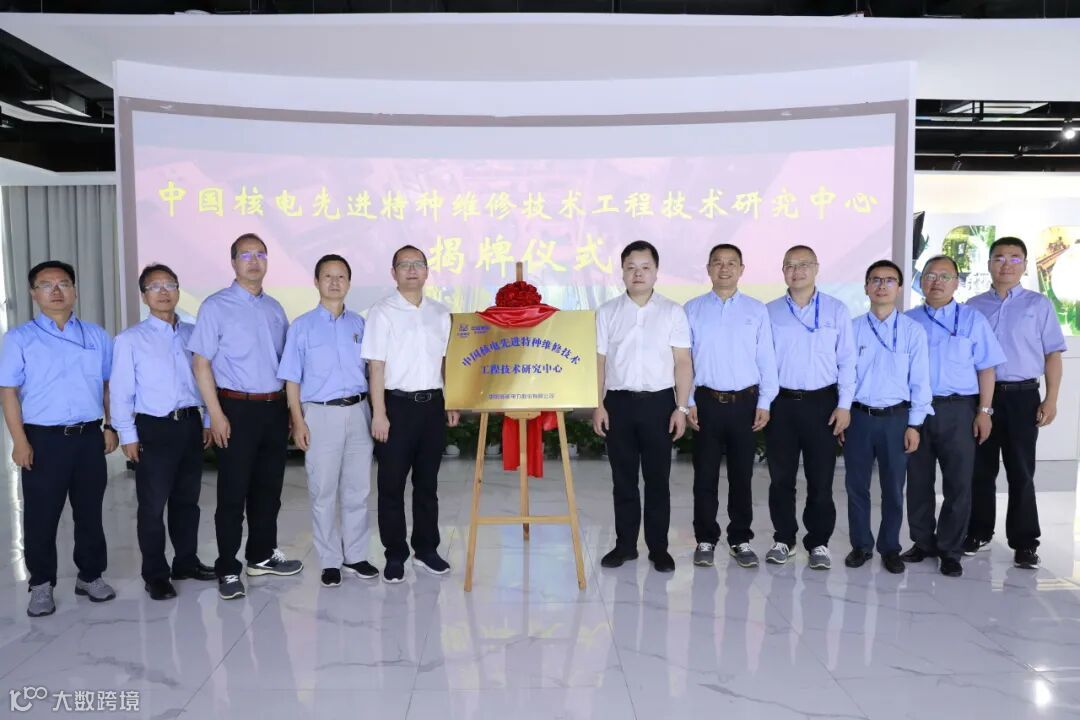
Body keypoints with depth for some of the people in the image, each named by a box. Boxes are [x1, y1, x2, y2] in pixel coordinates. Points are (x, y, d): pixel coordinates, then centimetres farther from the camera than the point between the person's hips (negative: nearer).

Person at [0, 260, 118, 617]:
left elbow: (110, 385, 13)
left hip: (90, 437, 2)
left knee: (90, 512, 11)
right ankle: (41, 585, 20)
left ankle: (90, 576, 25)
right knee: (41, 517, 5)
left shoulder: (97, 336, 9)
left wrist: (111, 427, 7)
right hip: (43, 439, -2)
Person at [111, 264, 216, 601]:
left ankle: (186, 561, 29)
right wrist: (128, 435, -8)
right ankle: (155, 574, 16)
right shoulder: (130, 340, -3)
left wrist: (208, 421, 10)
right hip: (154, 428, -4)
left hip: (191, 424, 4)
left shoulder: (193, 334, 8)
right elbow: (121, 391, -5)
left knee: (187, 500, 14)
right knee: (153, 505, 2)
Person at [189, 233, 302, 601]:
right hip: (238, 408, -5)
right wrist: (216, 414, -14)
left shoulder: (275, 308, 12)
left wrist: (292, 406, 11)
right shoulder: (216, 306, -5)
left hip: (275, 408, 5)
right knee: (233, 493, 1)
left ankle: (262, 555, 29)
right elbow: (201, 363, -8)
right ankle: (228, 570, 13)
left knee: (268, 488, 14)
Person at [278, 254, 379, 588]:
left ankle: (355, 555, 23)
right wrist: (298, 421, -8)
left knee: (357, 489, 10)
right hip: (321, 414, -3)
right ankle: (330, 561, 16)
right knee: (323, 492, 4)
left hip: (358, 412, 3)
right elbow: (292, 379, -1)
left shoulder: (359, 324, 8)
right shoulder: (302, 326, 0)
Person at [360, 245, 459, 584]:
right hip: (397, 404, -4)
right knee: (392, 484, 4)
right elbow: (376, 366, -8)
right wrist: (379, 413, -12)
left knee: (427, 481, 13)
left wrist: (452, 403, 10)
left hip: (433, 403, 4)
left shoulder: (440, 313, 9)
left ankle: (426, 549, 25)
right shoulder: (382, 312, -4)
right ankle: (395, 555, 16)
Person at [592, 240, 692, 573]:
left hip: (659, 402, -1)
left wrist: (681, 408, -6)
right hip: (618, 402, 1)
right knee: (623, 479, 9)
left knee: (657, 480, 5)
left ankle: (659, 548, 17)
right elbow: (599, 362, 5)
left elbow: (683, 363, 0)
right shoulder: (607, 312, 5)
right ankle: (625, 544, 21)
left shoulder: (672, 312, 1)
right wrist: (598, 405, -1)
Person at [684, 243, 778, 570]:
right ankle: (705, 540, 16)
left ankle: (741, 539, 20)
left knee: (742, 475, 8)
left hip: (745, 402, 0)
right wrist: (687, 401, -2)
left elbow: (767, 359, 4)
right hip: (706, 401, 0)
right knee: (705, 475, 5)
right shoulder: (693, 309, 5)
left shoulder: (757, 310, 5)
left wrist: (765, 402, -2)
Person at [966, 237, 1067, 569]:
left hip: (1022, 396, -2)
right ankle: (979, 531, 23)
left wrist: (1051, 399, -6)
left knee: (1021, 472, 3)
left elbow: (1053, 354, 1)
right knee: (980, 469, 10)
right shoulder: (973, 307, 8)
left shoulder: (1039, 304, 3)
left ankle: (1024, 542, 12)